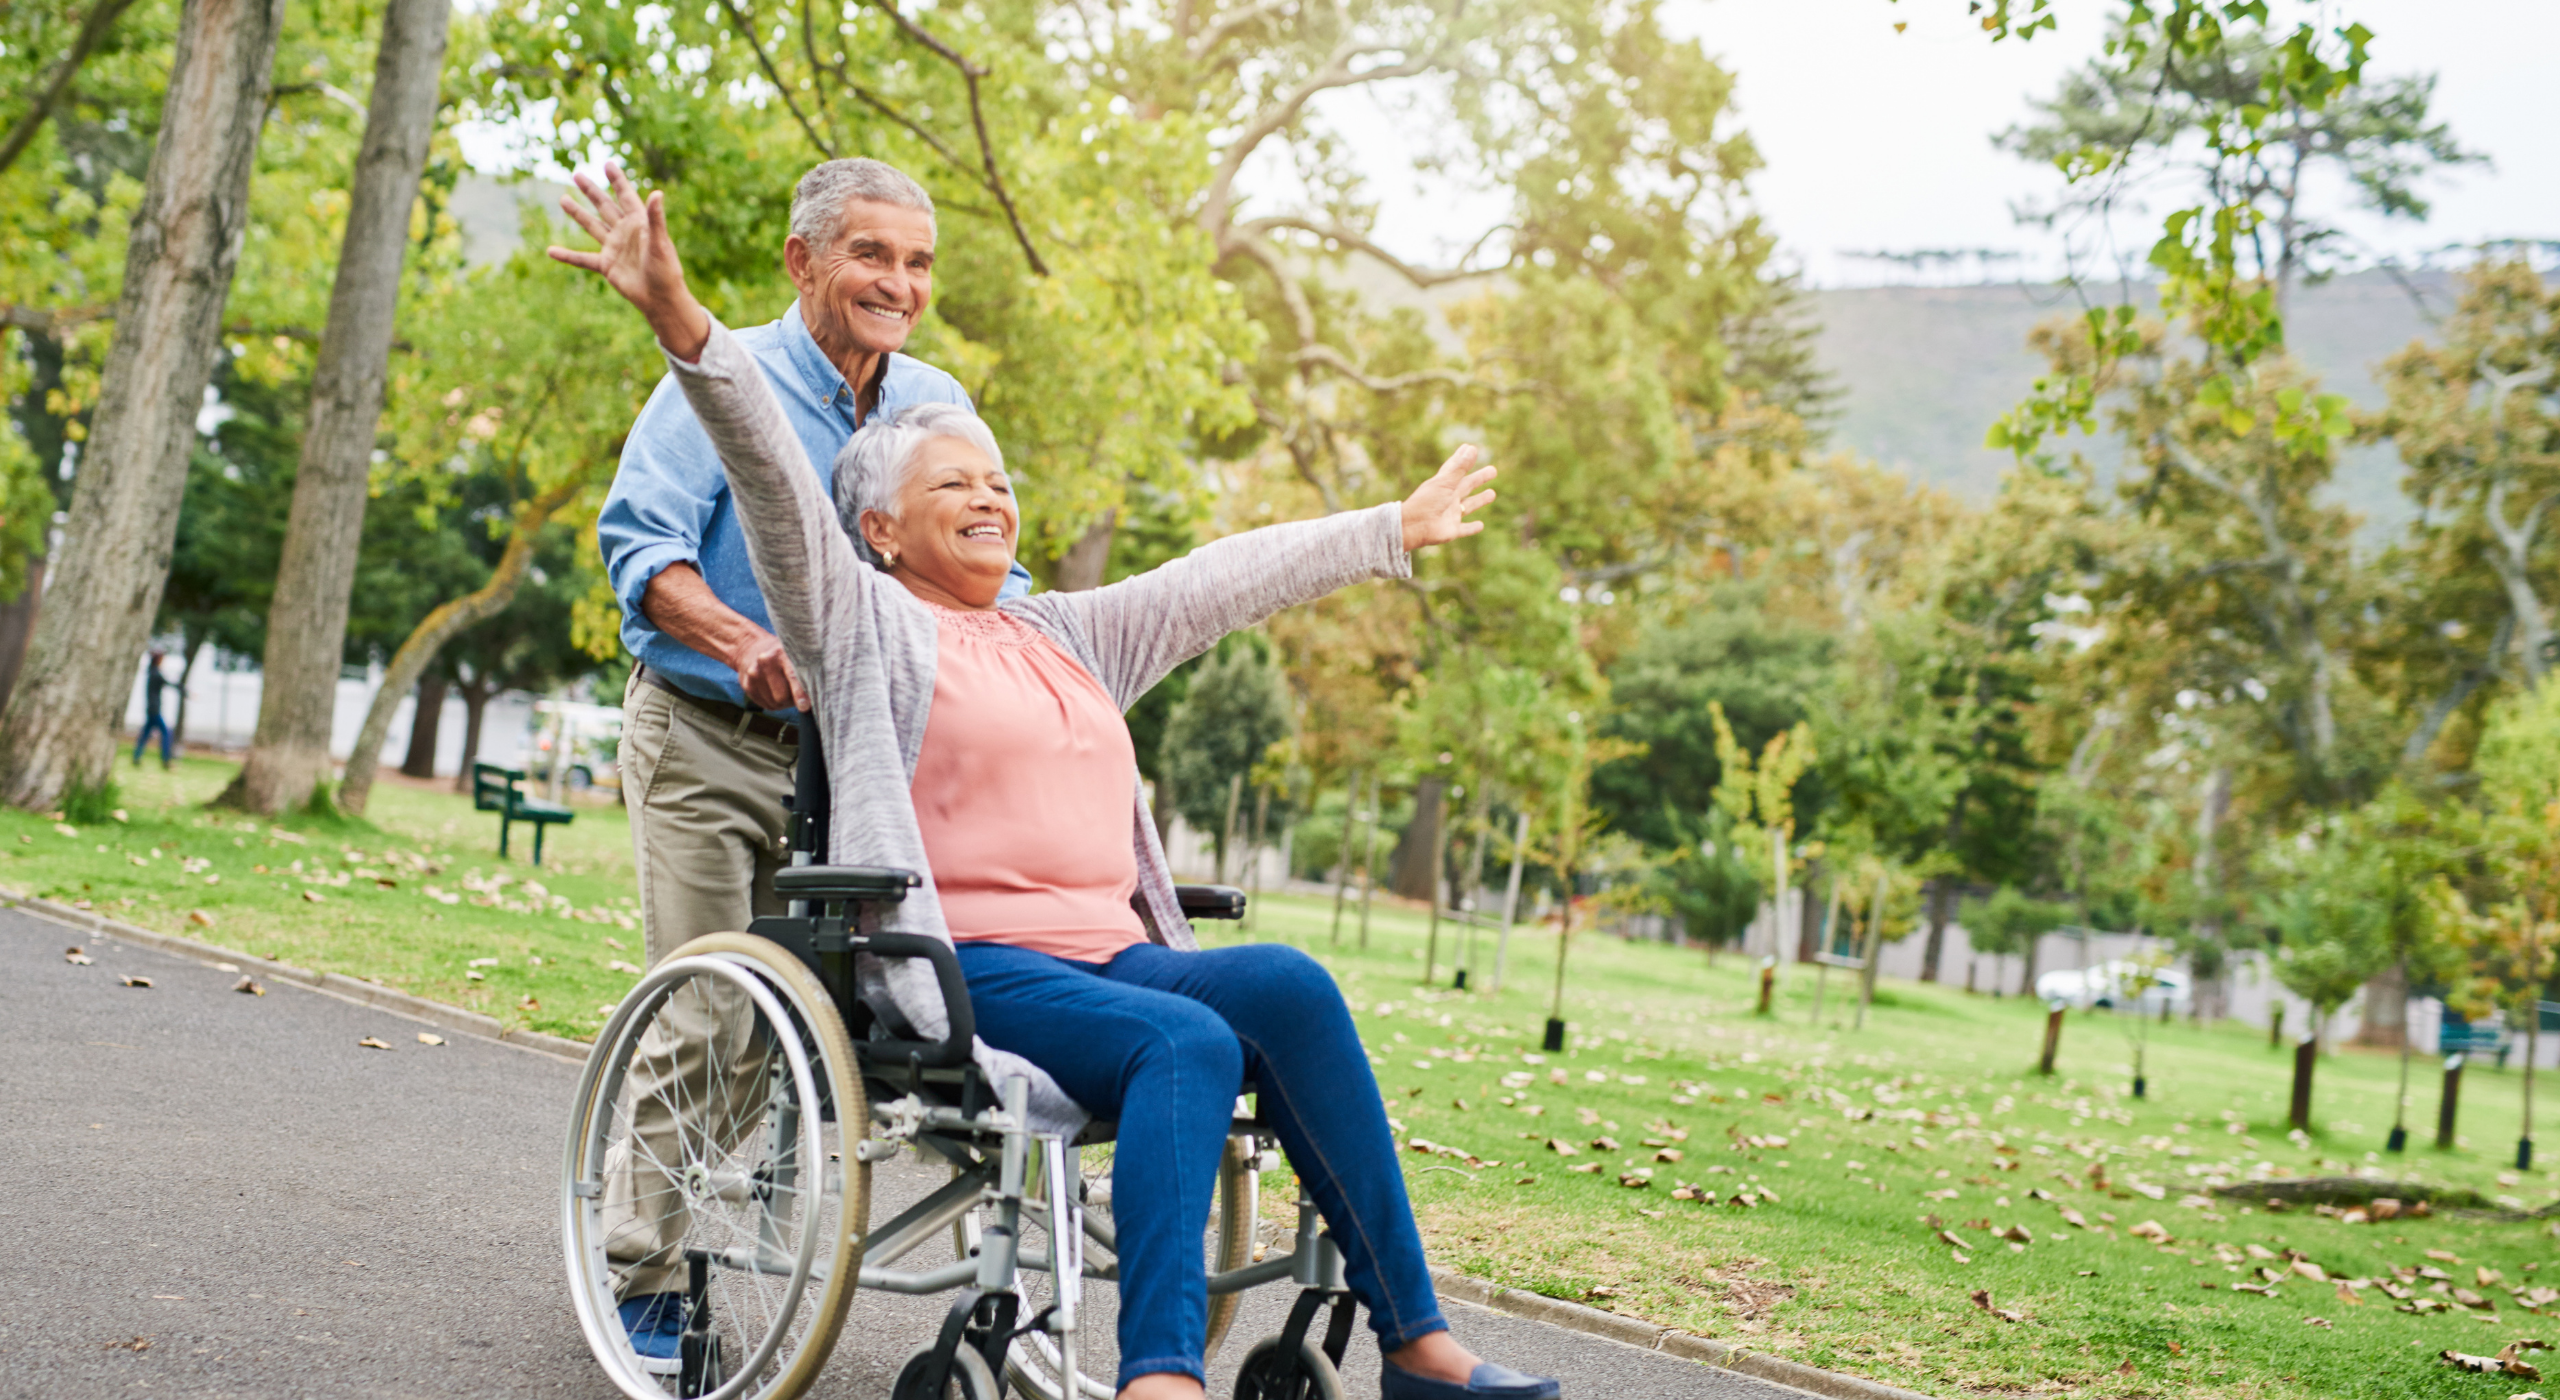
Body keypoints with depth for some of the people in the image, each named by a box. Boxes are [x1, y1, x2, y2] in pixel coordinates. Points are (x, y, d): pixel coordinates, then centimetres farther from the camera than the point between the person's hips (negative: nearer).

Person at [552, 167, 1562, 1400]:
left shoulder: (1066, 635, 25)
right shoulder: (861, 622, 7)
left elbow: (1227, 579, 28)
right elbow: (773, 479, -7)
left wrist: (1396, 533, 33)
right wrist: (682, 324, -21)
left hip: (1108, 956, 6)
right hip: (966, 967, -6)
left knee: (1287, 984, -22)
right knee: (1189, 1039, -32)